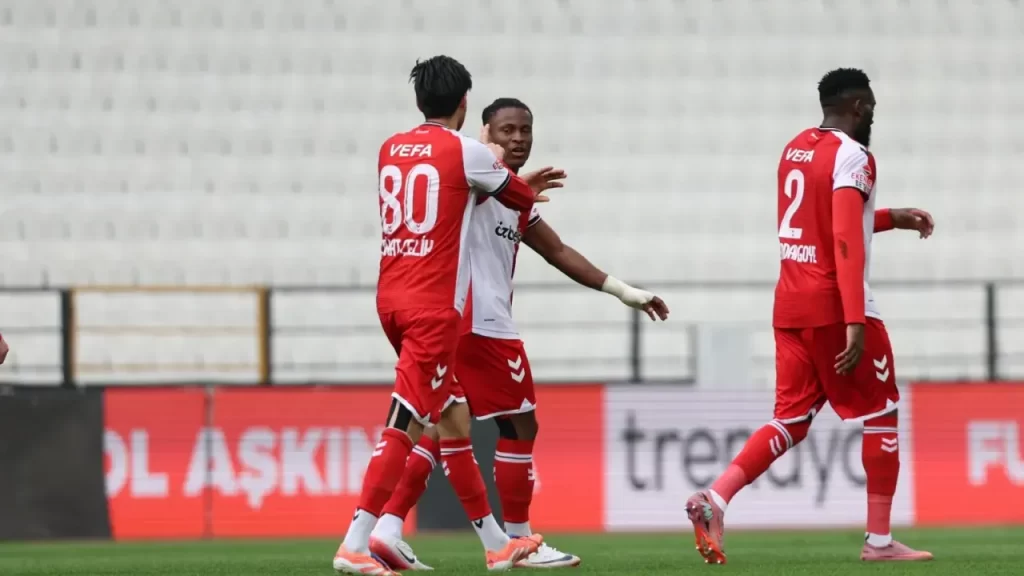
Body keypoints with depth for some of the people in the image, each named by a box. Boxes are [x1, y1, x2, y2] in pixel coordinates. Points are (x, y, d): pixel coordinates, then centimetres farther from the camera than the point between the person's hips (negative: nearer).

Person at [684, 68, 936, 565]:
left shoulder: (795, 149, 13)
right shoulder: (852, 156, -12)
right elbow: (846, 243, -21)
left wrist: (892, 219, 30)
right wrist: (855, 323, -26)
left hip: (790, 306, 8)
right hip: (832, 307, -8)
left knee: (792, 420, 9)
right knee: (882, 415, 5)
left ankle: (715, 497, -10)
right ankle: (878, 540, 5)